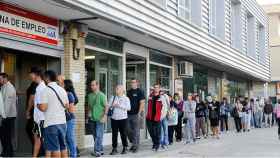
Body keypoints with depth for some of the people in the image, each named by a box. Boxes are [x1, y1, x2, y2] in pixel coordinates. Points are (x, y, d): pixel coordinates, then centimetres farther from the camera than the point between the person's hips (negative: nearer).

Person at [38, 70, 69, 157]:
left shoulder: (45, 90, -10)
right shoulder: (62, 90, 8)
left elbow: (43, 108, -17)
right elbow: (66, 105, 14)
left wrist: (38, 105, 4)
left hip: (51, 123, -6)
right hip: (62, 122, 6)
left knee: (55, 148, -2)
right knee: (63, 147, 14)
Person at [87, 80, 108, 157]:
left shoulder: (102, 95, -7)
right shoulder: (90, 95, 11)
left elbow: (106, 106, -9)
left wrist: (105, 116, -17)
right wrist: (89, 114, 12)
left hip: (99, 119, -7)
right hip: (92, 119, 7)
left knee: (98, 135, -8)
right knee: (95, 135, 10)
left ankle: (97, 151, -7)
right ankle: (101, 150, 19)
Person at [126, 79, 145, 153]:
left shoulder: (140, 91, -3)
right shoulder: (128, 92, 14)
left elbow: (142, 103, -8)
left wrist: (139, 113, -15)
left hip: (136, 114, -6)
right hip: (128, 114, 6)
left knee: (136, 131, -1)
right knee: (129, 130, 8)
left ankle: (136, 146, 6)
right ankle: (133, 143, 23)